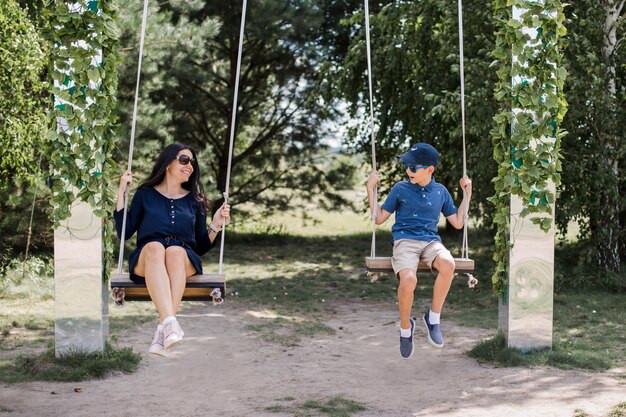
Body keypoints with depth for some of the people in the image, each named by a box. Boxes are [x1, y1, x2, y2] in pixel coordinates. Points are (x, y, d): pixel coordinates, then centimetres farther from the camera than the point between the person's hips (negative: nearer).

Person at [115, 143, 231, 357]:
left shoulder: (195, 200, 21)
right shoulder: (145, 194, 17)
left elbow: (201, 247, 20)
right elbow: (124, 233, 8)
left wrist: (216, 225, 4)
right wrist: (122, 192, 6)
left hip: (184, 260, 1)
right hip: (145, 260, -1)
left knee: (175, 251, -36)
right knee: (155, 247, -38)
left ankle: (162, 331, -49)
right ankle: (170, 322, -57)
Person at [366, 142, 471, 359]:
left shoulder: (441, 191, 12)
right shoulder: (400, 189, 7)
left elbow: (457, 222, 17)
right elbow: (379, 218, 11)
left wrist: (467, 193, 14)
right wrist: (370, 188, 5)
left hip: (431, 241, 2)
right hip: (405, 241, -2)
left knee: (448, 264, -36)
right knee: (409, 280, -35)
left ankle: (433, 318, -16)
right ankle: (405, 327, -6)